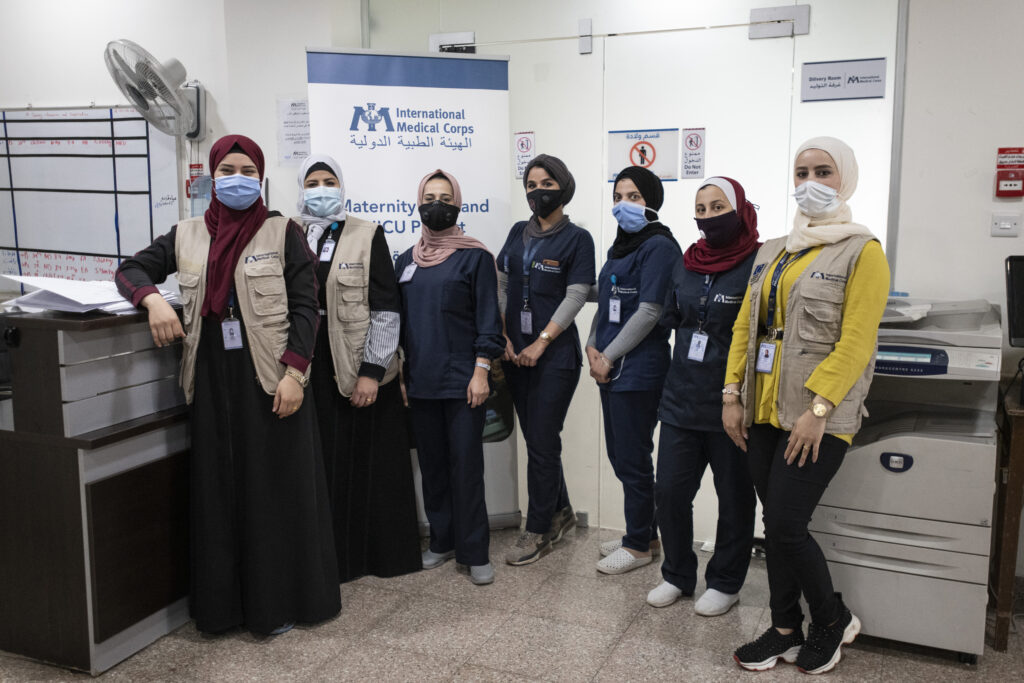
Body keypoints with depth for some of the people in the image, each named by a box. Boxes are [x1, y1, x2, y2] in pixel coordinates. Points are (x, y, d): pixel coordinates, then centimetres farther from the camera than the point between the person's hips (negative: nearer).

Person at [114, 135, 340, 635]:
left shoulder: (283, 233, 1)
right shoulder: (187, 236, 11)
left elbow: (305, 306, -4)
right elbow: (130, 270, 15)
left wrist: (294, 372, -14)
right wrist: (153, 299, -8)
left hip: (270, 379, -3)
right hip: (212, 381, 4)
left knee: (275, 487, 3)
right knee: (217, 489, 8)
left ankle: (278, 600, 15)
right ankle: (222, 603, 19)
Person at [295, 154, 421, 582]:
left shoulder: (367, 236, -1)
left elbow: (385, 308, -6)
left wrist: (371, 371, -13)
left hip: (361, 369, -3)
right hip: (312, 370, 3)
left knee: (369, 462, 4)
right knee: (323, 464, 6)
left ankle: (381, 552, 20)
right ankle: (332, 555, 20)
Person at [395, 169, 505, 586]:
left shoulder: (475, 257, -1)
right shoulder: (406, 261, 12)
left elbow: (488, 319, -4)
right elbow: (398, 319, 16)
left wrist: (481, 371, -12)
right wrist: (398, 373, 11)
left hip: (461, 379, -4)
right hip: (420, 380, 5)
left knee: (466, 465, -1)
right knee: (431, 463, 11)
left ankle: (474, 552, 9)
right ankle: (442, 541, 25)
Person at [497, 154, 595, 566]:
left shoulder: (577, 239, -3)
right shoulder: (518, 233, 12)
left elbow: (574, 298, -10)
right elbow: (501, 286, 11)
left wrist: (540, 343, -14)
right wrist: (504, 337, 0)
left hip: (555, 354, -5)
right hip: (516, 353, 6)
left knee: (542, 442, -3)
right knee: (535, 437, 13)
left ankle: (538, 532, 9)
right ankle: (560, 512, 31)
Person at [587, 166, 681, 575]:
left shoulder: (659, 247, -10)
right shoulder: (620, 246, 17)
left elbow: (648, 312, -16)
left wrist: (608, 357, -13)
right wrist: (593, 347, 5)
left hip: (637, 370, -9)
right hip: (611, 368, 9)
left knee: (632, 459, 0)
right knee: (618, 454, 14)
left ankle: (639, 547, 14)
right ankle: (643, 531, 29)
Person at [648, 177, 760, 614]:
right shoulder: (686, 264, 9)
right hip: (682, 399, 5)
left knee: (734, 498, 10)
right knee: (669, 490, 8)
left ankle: (725, 583, 28)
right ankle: (677, 575, 28)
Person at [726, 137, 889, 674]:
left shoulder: (862, 252, -4)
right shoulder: (771, 253, 15)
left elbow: (856, 341, -13)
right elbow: (744, 325, 13)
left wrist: (817, 409, -19)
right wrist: (732, 394, 4)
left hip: (818, 418, -6)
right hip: (764, 411, 6)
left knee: (785, 526, -8)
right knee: (775, 524, 11)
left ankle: (833, 619, 18)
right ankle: (785, 629, 27)